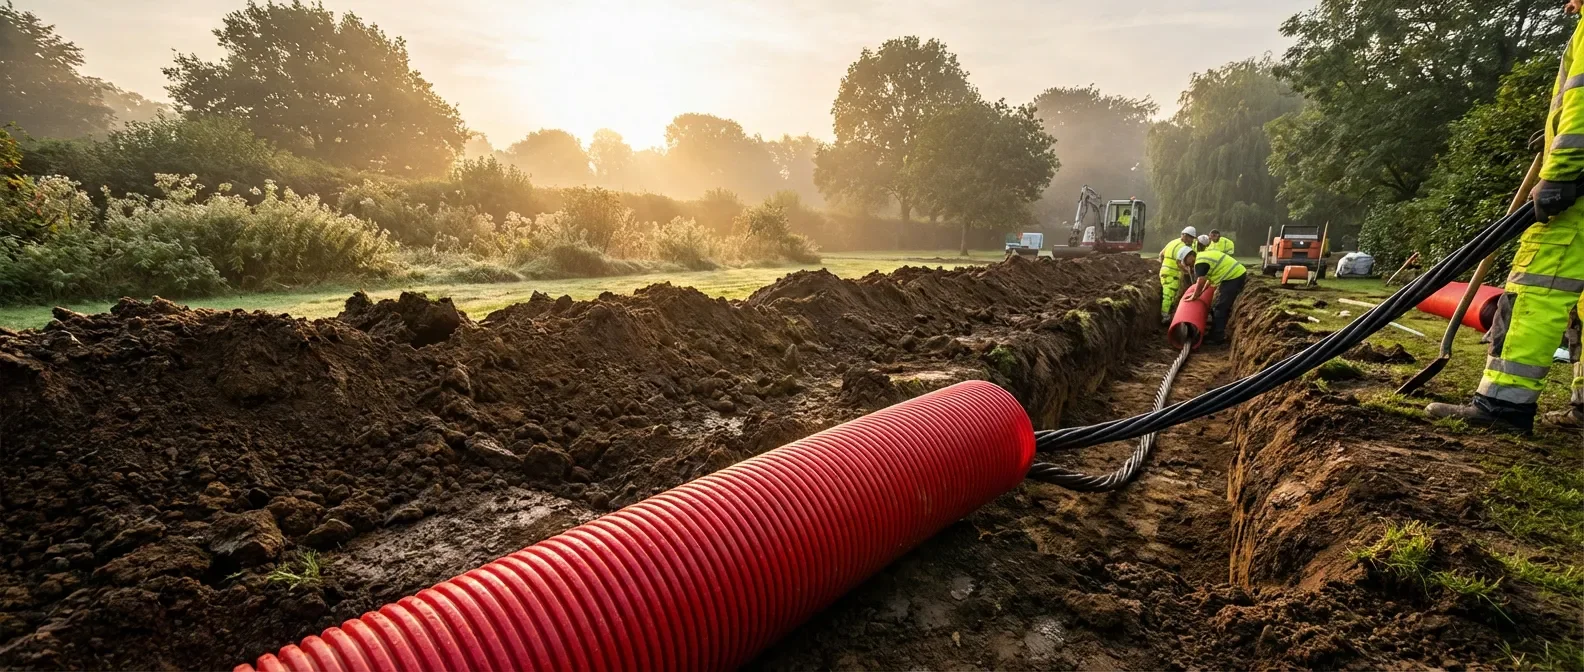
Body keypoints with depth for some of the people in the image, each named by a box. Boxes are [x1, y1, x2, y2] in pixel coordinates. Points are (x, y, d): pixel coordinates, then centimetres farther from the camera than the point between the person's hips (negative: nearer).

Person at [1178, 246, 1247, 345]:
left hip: (1234, 277, -10)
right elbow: (1210, 277, 24)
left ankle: (1217, 338, -1)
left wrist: (1194, 296, -2)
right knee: (1224, 307, 16)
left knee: (1220, 308, -5)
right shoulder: (1204, 255, 18)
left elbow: (1201, 283, -15)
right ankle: (1216, 334, 24)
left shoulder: (1200, 263, -14)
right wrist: (1201, 292, 26)